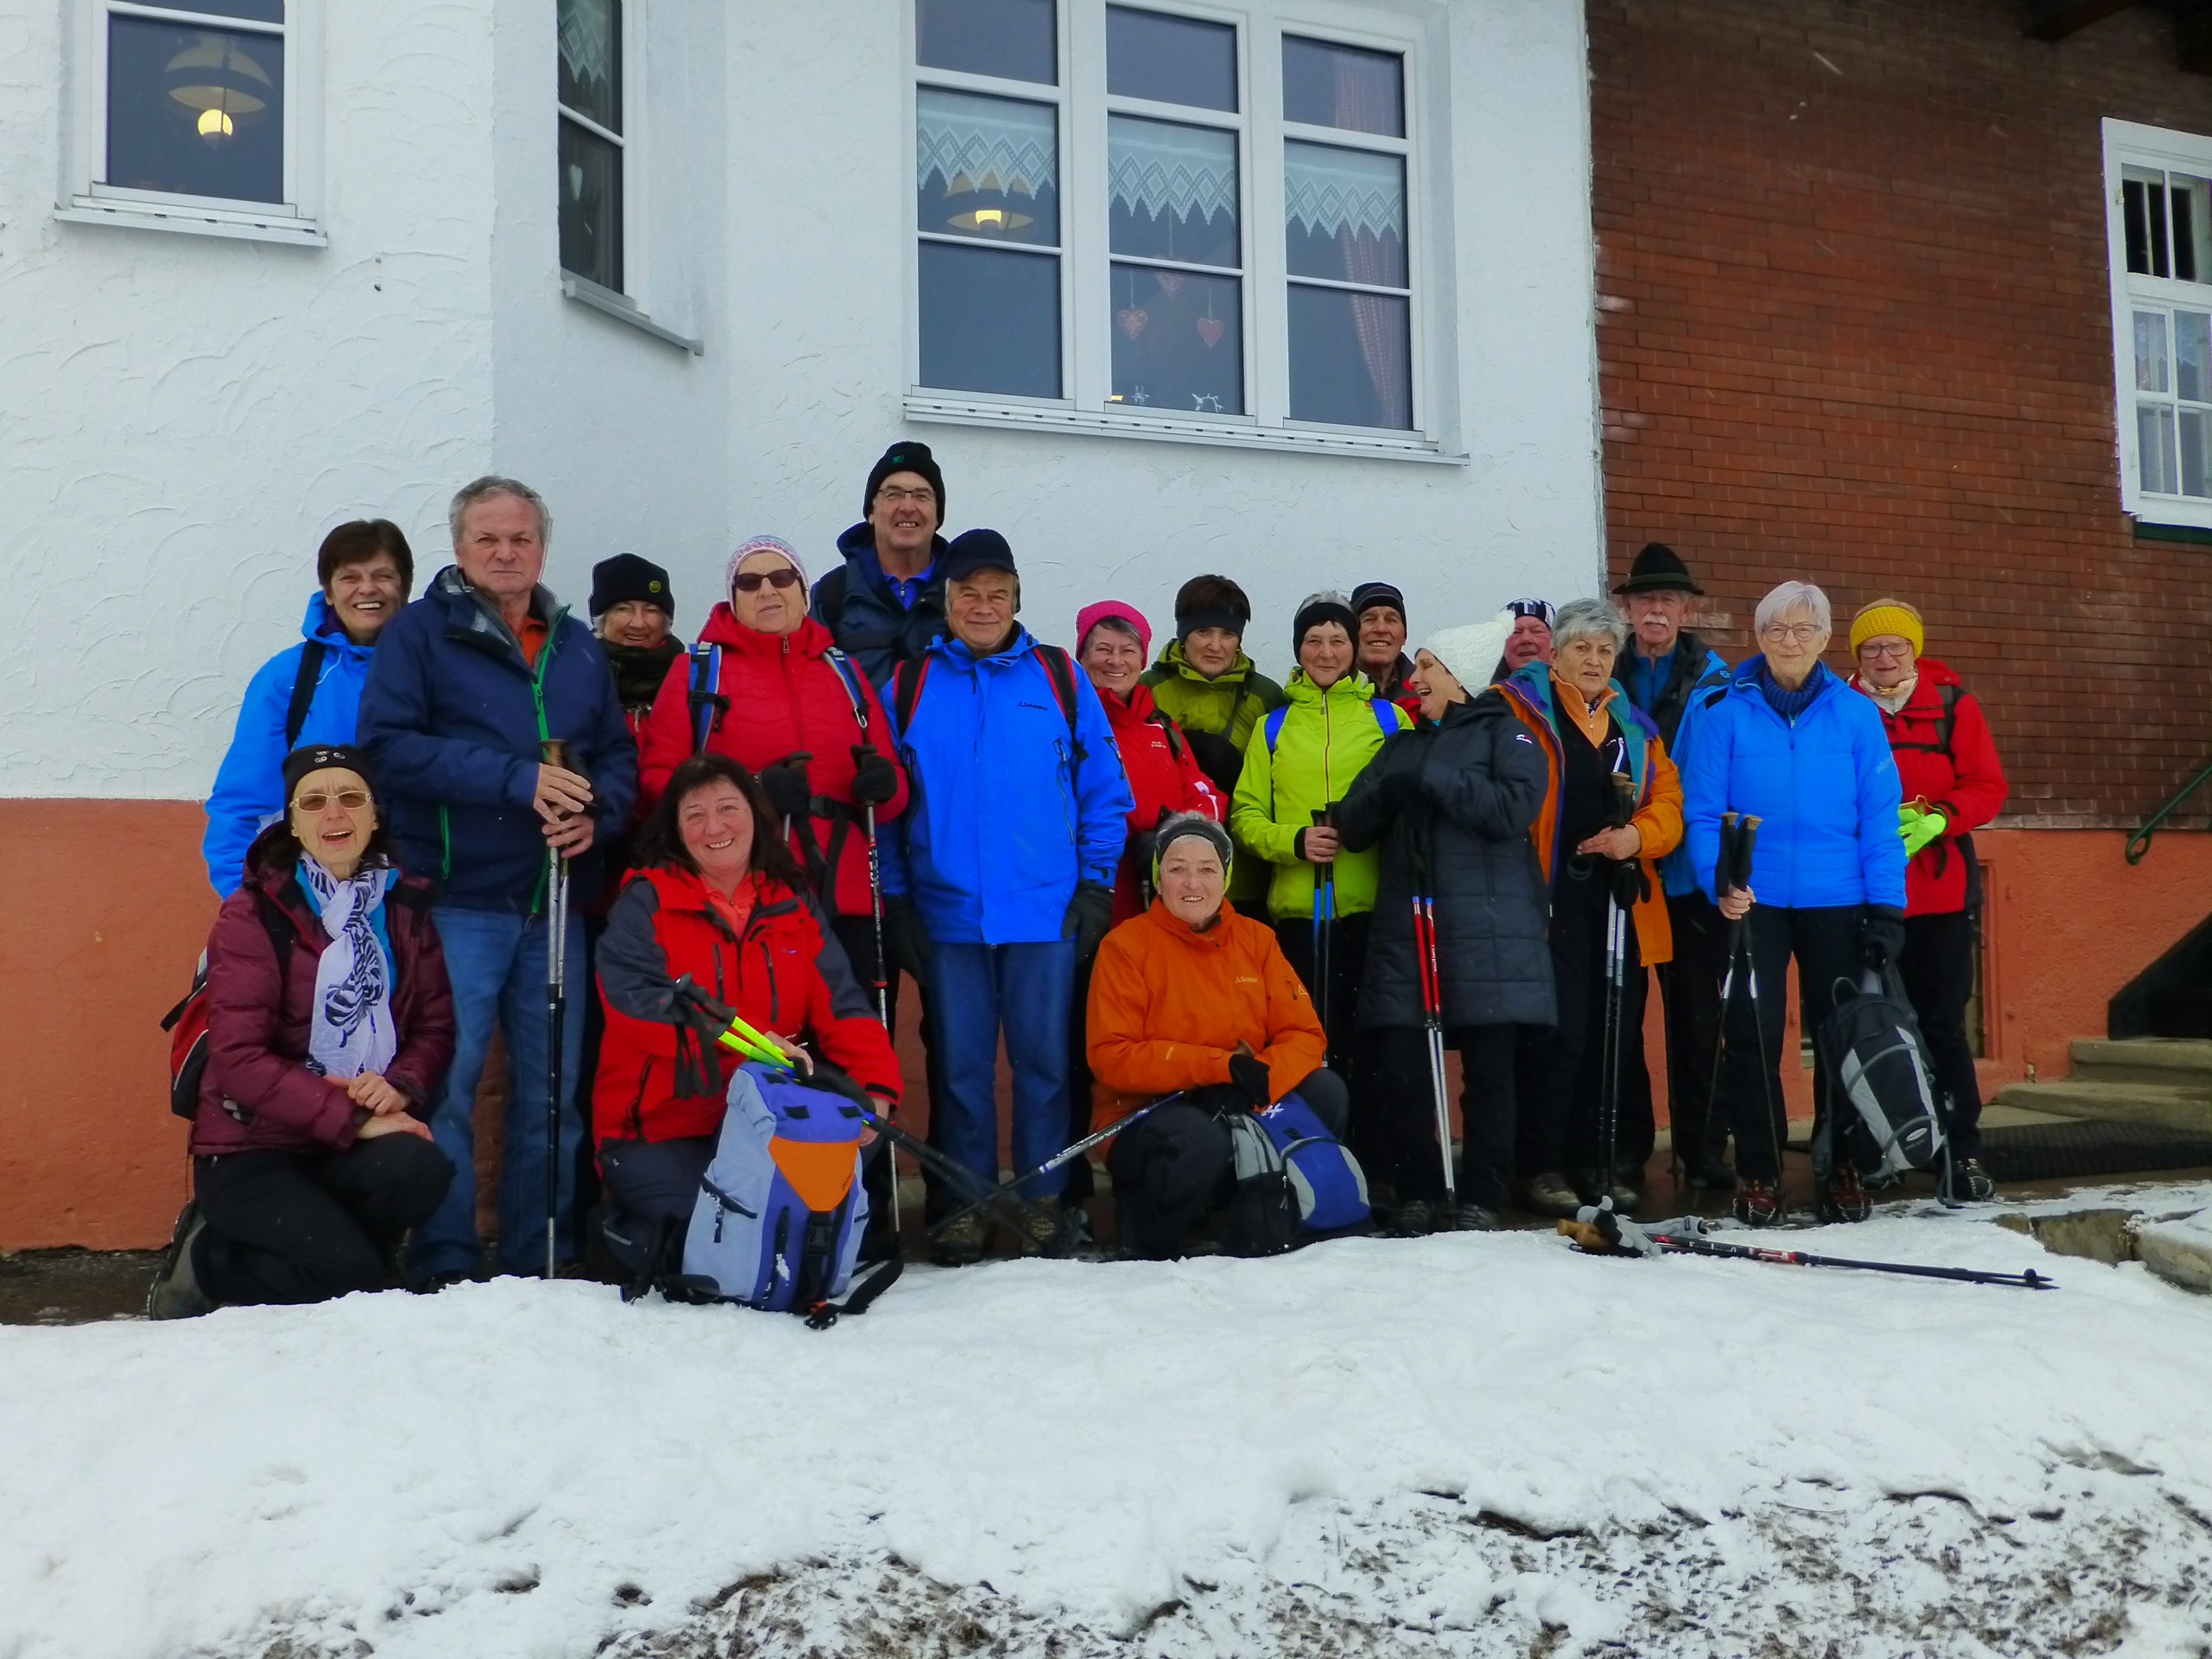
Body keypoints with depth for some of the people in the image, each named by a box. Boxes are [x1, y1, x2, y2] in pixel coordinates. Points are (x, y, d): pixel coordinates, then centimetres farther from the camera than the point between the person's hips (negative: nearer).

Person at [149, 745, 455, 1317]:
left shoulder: (406, 906, 5)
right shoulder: (253, 915, -8)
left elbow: (435, 1027, 6)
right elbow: (239, 1058, -15)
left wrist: (402, 1087, -16)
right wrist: (352, 1118, -21)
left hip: (351, 1145, 4)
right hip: (252, 1149, -3)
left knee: (421, 1170, -29)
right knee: (352, 1272, -23)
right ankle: (206, 1261, 6)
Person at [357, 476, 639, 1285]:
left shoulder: (578, 647, 16)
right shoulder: (421, 632, 2)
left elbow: (619, 754, 16)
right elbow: (389, 744, -10)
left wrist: (594, 809, -7)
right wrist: (518, 779, -17)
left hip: (555, 908, 5)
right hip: (456, 902, -4)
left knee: (553, 1090, 9)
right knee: (446, 1086, -5)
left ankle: (542, 1260, 20)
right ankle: (444, 1264, 7)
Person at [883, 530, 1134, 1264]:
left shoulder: (1060, 678, 4)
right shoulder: (910, 684, 5)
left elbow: (1104, 787, 5)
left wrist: (1096, 882, 0)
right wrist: (894, 894, 0)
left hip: (1047, 910, 0)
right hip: (947, 911, 0)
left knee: (1044, 1060, 5)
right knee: (960, 1065, 7)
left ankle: (1042, 1201, 16)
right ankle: (965, 1204, 18)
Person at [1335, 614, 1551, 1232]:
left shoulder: (1504, 733, 6)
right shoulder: (1404, 745, 22)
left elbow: (1514, 808, -12)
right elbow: (1353, 826, 13)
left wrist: (1431, 778, -11)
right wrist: (1390, 790, -7)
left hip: (1488, 931, -4)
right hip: (1404, 927, 4)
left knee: (1489, 1067, -1)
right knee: (1399, 1064, -3)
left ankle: (1481, 1199, 10)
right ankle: (1416, 1193, 10)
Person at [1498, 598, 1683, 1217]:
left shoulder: (1634, 725, 19)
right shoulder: (1520, 707, 2)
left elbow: (1669, 803, 12)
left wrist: (1638, 835, -6)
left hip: (1619, 902, 6)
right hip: (1552, 899, -6)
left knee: (1610, 1036, 9)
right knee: (1561, 1033, -8)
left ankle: (1596, 1161, 19)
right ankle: (1541, 1165, 2)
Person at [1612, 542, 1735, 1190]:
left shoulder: (1713, 681, 4)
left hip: (1690, 875, -1)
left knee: (1698, 1015, 5)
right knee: (1618, 1015, 4)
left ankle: (1703, 1147, 15)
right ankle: (1624, 1146, 15)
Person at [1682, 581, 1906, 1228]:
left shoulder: (1856, 716, 2)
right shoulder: (1728, 713, -1)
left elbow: (1879, 817, 1)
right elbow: (1704, 811, -3)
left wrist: (1887, 907, -5)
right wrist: (1720, 879, -18)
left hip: (1838, 904, 1)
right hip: (1754, 902, -1)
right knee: (1753, 1034, -1)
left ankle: (1841, 1168, 23)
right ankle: (1758, 1172, 12)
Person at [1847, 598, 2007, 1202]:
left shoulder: (1953, 704, 4)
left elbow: (1987, 787, 0)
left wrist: (1935, 819, -16)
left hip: (1942, 891, -1)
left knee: (1943, 1024, 0)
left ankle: (1964, 1152, 7)